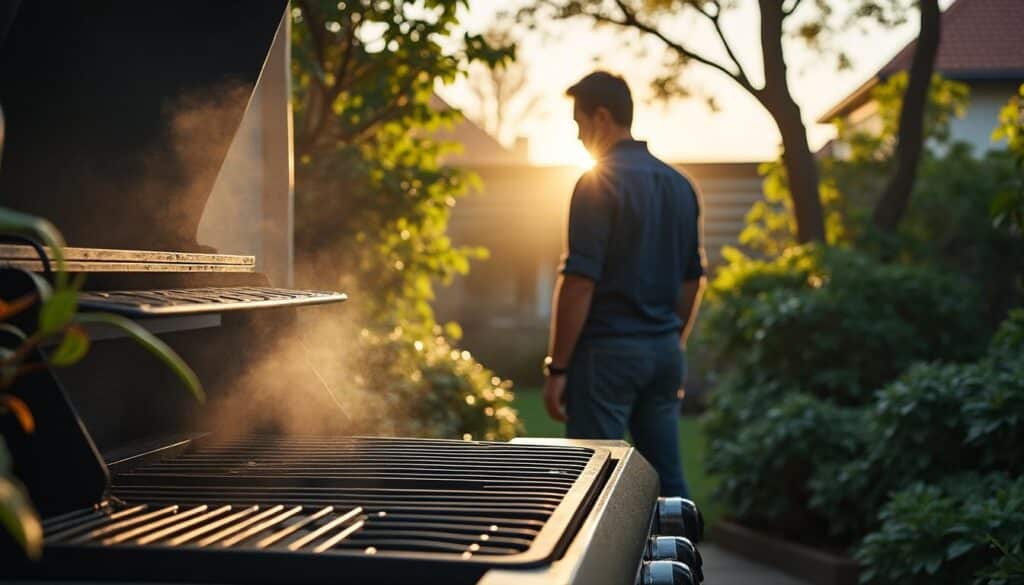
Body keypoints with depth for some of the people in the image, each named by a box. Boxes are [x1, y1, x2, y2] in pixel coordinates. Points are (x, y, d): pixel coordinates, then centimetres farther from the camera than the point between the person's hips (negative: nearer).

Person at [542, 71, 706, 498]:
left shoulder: (599, 183, -12)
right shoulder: (679, 185, 11)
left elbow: (580, 282, -17)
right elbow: (693, 280, 17)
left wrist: (557, 367, -12)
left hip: (608, 351, -7)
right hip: (665, 350, 7)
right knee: (668, 482, 12)